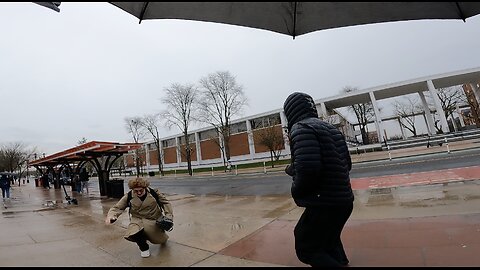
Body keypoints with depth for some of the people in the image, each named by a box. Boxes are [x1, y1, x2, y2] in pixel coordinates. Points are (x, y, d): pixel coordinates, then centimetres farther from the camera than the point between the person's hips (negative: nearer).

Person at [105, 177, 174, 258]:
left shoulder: (154, 193, -10)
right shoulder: (128, 197, -6)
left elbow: (166, 203, -1)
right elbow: (117, 208, -3)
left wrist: (169, 215, -12)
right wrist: (111, 216, -26)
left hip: (154, 220, 0)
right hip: (138, 220, 1)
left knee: (161, 240, 5)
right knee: (130, 234, -33)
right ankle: (144, 247, 1)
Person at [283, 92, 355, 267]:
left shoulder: (301, 128, -17)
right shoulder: (331, 129, 11)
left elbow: (307, 169, -31)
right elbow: (347, 164, 17)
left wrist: (296, 191, -9)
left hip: (324, 204, -9)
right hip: (343, 200, 9)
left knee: (306, 248, 8)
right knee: (329, 241, 29)